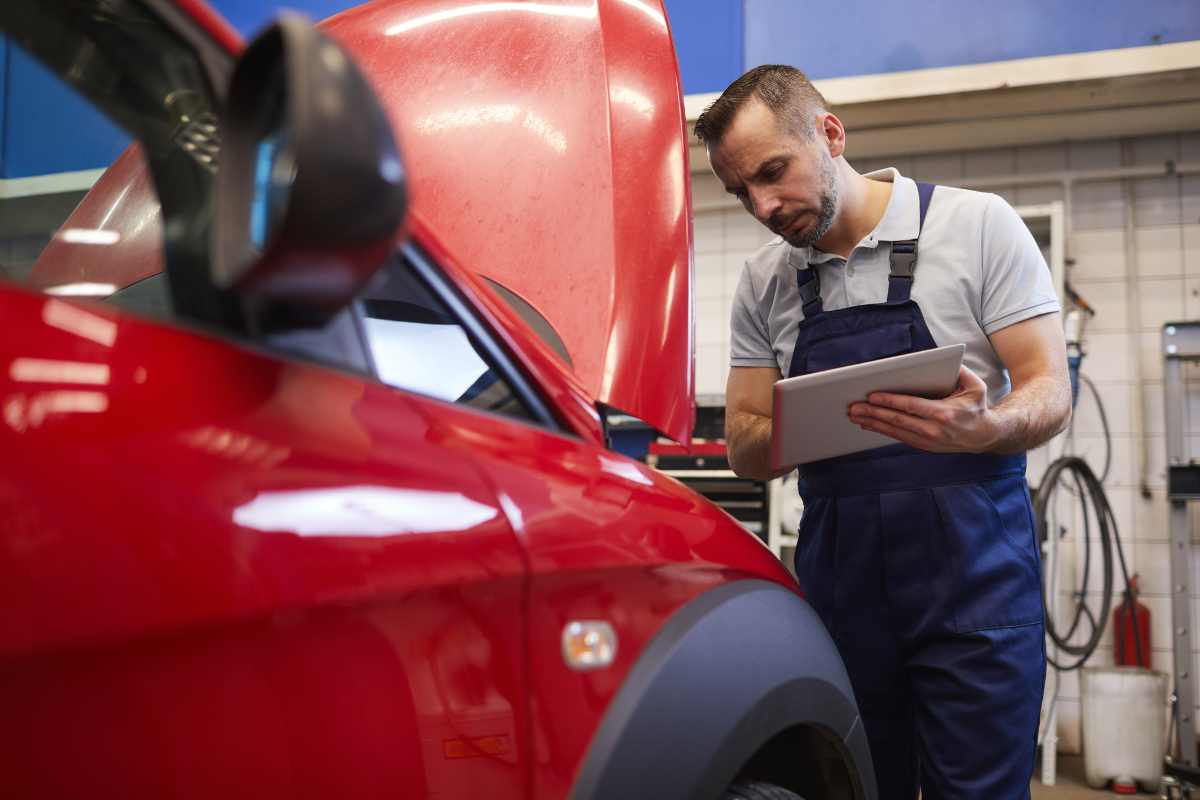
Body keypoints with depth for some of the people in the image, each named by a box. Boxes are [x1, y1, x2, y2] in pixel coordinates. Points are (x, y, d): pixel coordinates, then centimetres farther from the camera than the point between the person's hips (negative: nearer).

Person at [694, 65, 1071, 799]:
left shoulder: (979, 226, -2)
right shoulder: (765, 281, 8)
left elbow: (1050, 395, -4)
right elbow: (746, 450, 9)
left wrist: (976, 430, -27)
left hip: (972, 574, -3)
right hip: (838, 578, 3)